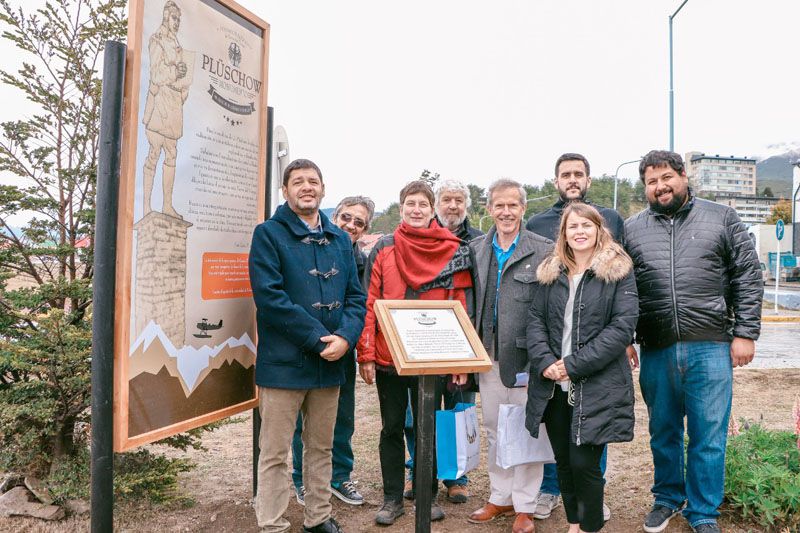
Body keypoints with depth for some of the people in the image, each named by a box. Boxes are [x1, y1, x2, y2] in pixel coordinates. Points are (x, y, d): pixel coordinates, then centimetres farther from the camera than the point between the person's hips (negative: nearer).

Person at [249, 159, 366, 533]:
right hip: (283, 362, -5)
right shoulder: (269, 234, -4)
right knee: (275, 453, 4)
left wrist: (345, 337, -11)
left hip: (330, 361, 5)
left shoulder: (340, 240, 13)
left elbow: (355, 296, 8)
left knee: (321, 447, 17)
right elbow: (269, 296, -15)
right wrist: (318, 338, -18)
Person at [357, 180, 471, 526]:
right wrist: (366, 354, -7)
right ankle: (392, 498, 27)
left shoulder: (453, 251, 0)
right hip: (388, 357, 1)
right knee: (392, 428, 12)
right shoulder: (384, 249, 0)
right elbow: (369, 303, -2)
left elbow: (460, 306, -1)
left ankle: (428, 495, 31)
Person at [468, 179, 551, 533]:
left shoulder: (544, 250, -4)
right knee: (493, 429, 15)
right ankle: (500, 497, 32)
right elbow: (470, 302, 11)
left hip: (526, 355, -4)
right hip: (488, 355, 5)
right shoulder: (476, 249, 8)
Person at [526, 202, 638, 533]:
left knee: (583, 462, -3)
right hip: (553, 387, 4)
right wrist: (545, 362, -10)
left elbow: (623, 326, -11)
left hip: (596, 388, -4)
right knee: (563, 462, 12)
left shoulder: (619, 271, -2)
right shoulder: (550, 272, 12)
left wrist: (574, 365, -15)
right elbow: (536, 320, 8)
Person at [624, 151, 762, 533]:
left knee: (709, 438, 6)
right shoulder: (631, 229, 7)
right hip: (656, 351, 2)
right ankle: (667, 499, 34)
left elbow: (748, 278, 3)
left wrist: (745, 333, -3)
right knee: (663, 433, 15)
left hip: (711, 348, -1)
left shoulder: (721, 219, 4)